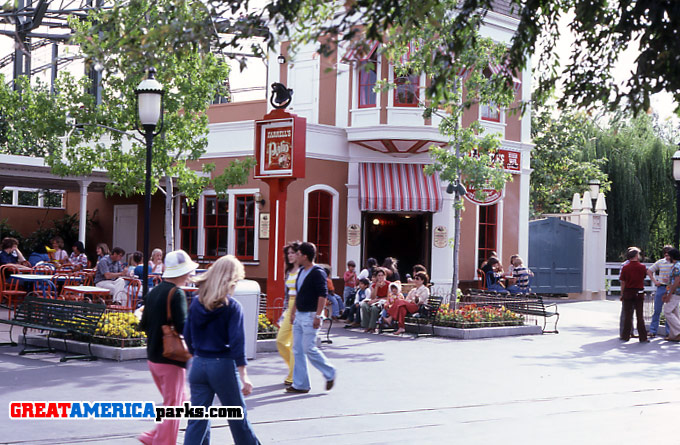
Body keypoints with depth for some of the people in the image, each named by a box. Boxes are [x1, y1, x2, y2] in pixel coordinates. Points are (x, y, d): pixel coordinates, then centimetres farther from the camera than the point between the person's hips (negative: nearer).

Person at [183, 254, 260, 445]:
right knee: (238, 416, 12)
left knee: (197, 419, 8)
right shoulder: (232, 307, -11)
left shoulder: (197, 303, 2)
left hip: (198, 365, 4)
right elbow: (237, 343, -15)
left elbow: (188, 336, 8)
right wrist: (244, 377, -13)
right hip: (223, 365, -4)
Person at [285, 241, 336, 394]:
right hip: (299, 315, 9)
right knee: (298, 350, 6)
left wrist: (318, 316, -23)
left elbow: (323, 295, -18)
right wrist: (294, 312, 21)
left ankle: (330, 373, 11)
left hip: (310, 316, -9)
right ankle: (300, 384, 10)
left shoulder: (318, 273, -13)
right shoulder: (301, 271, 15)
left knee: (309, 349, -9)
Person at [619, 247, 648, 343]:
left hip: (628, 292, 0)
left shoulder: (625, 268, -7)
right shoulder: (642, 267, -6)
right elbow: (644, 277, 8)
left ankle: (626, 336, 11)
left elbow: (623, 282, -3)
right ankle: (643, 337, 6)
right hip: (639, 293, 0)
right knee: (640, 316, 5)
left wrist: (622, 294, 6)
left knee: (627, 315, 7)